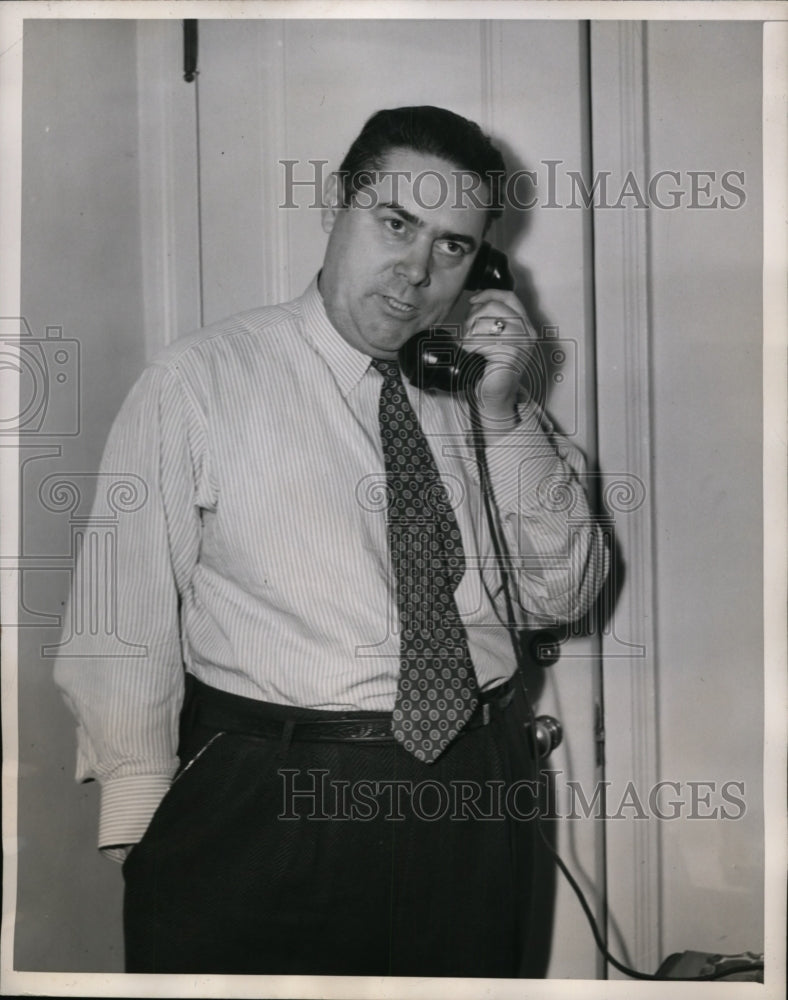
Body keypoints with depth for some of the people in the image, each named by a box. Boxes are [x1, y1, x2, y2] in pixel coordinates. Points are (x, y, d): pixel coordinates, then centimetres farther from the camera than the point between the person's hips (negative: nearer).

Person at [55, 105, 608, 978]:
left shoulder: (471, 391, 6)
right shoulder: (200, 381, -5)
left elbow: (562, 597, 4)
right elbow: (128, 612, -6)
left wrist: (502, 415, -7)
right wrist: (142, 826, -10)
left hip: (476, 800, 4)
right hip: (262, 813, -3)